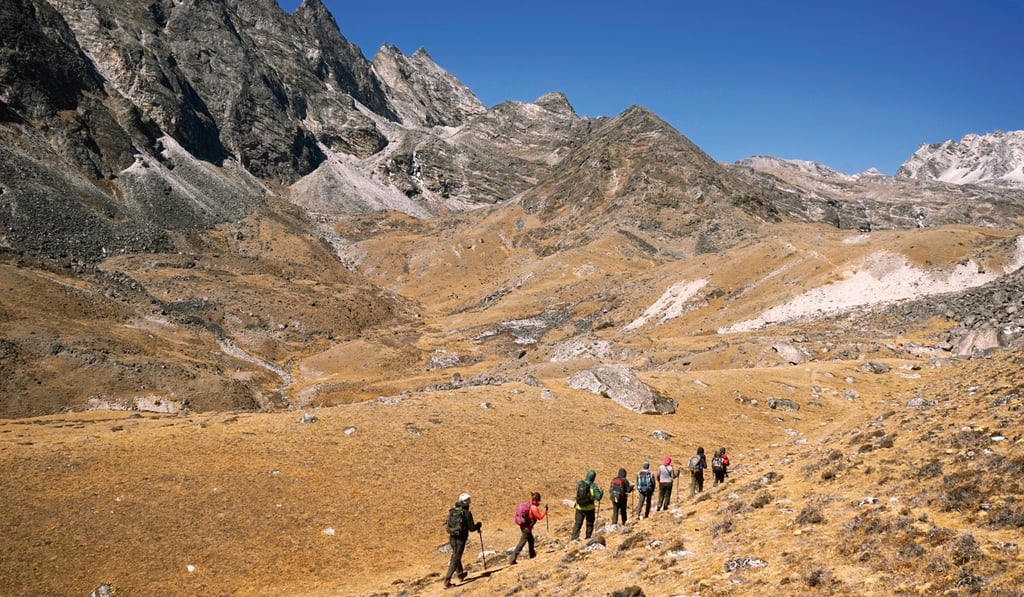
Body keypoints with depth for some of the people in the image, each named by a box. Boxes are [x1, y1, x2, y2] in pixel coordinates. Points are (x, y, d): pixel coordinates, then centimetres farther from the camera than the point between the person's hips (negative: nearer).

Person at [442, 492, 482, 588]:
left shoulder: (452, 511, 2)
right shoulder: (467, 513, -14)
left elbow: (447, 524, 10)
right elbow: (472, 528, -9)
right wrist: (478, 525, 11)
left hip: (452, 537, 6)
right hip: (461, 538, -6)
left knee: (455, 556, 26)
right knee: (455, 560, -1)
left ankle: (460, 574, 44)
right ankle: (447, 581, -6)